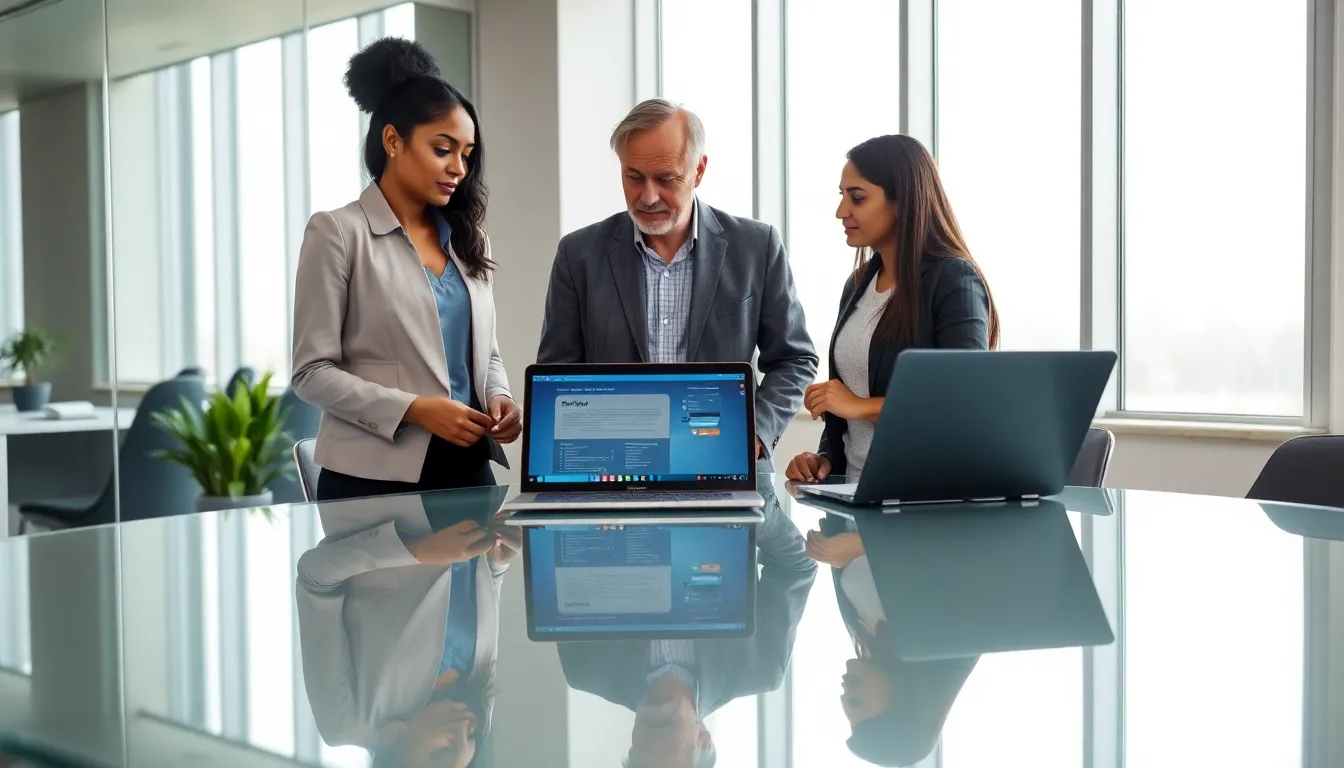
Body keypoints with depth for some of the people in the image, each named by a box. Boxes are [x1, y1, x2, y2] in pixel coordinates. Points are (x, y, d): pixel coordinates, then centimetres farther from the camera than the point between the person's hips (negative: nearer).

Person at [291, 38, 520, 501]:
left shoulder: (465, 238, 13)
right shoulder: (338, 232, -5)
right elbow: (312, 371, -9)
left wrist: (498, 398, -4)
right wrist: (414, 409, -19)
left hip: (468, 468, 5)